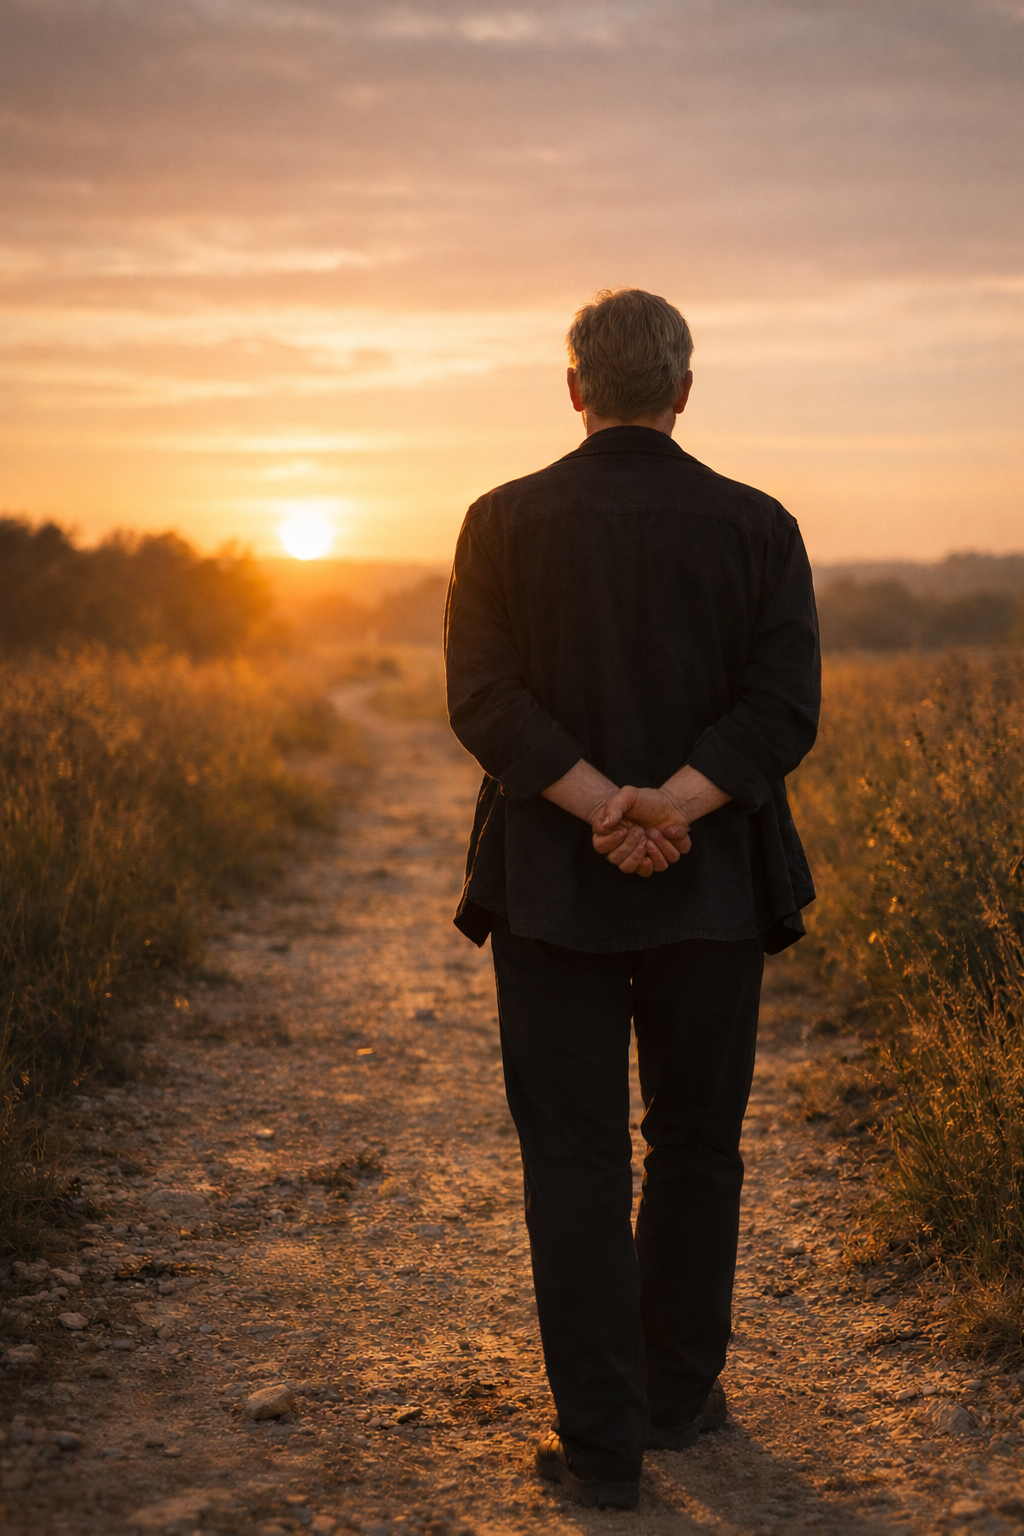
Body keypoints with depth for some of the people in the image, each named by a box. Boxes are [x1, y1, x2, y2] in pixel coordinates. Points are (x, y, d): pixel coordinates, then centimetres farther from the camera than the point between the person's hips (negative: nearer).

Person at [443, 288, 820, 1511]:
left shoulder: (504, 523, -1)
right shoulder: (757, 527, 0)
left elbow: (483, 698, -12)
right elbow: (785, 706, -11)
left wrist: (601, 806, -18)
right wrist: (672, 807, -18)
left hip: (552, 889, -1)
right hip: (711, 887, 1)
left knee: (574, 1161, 4)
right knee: (695, 1145, 17)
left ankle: (601, 1443, 4)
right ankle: (676, 1394, 29)